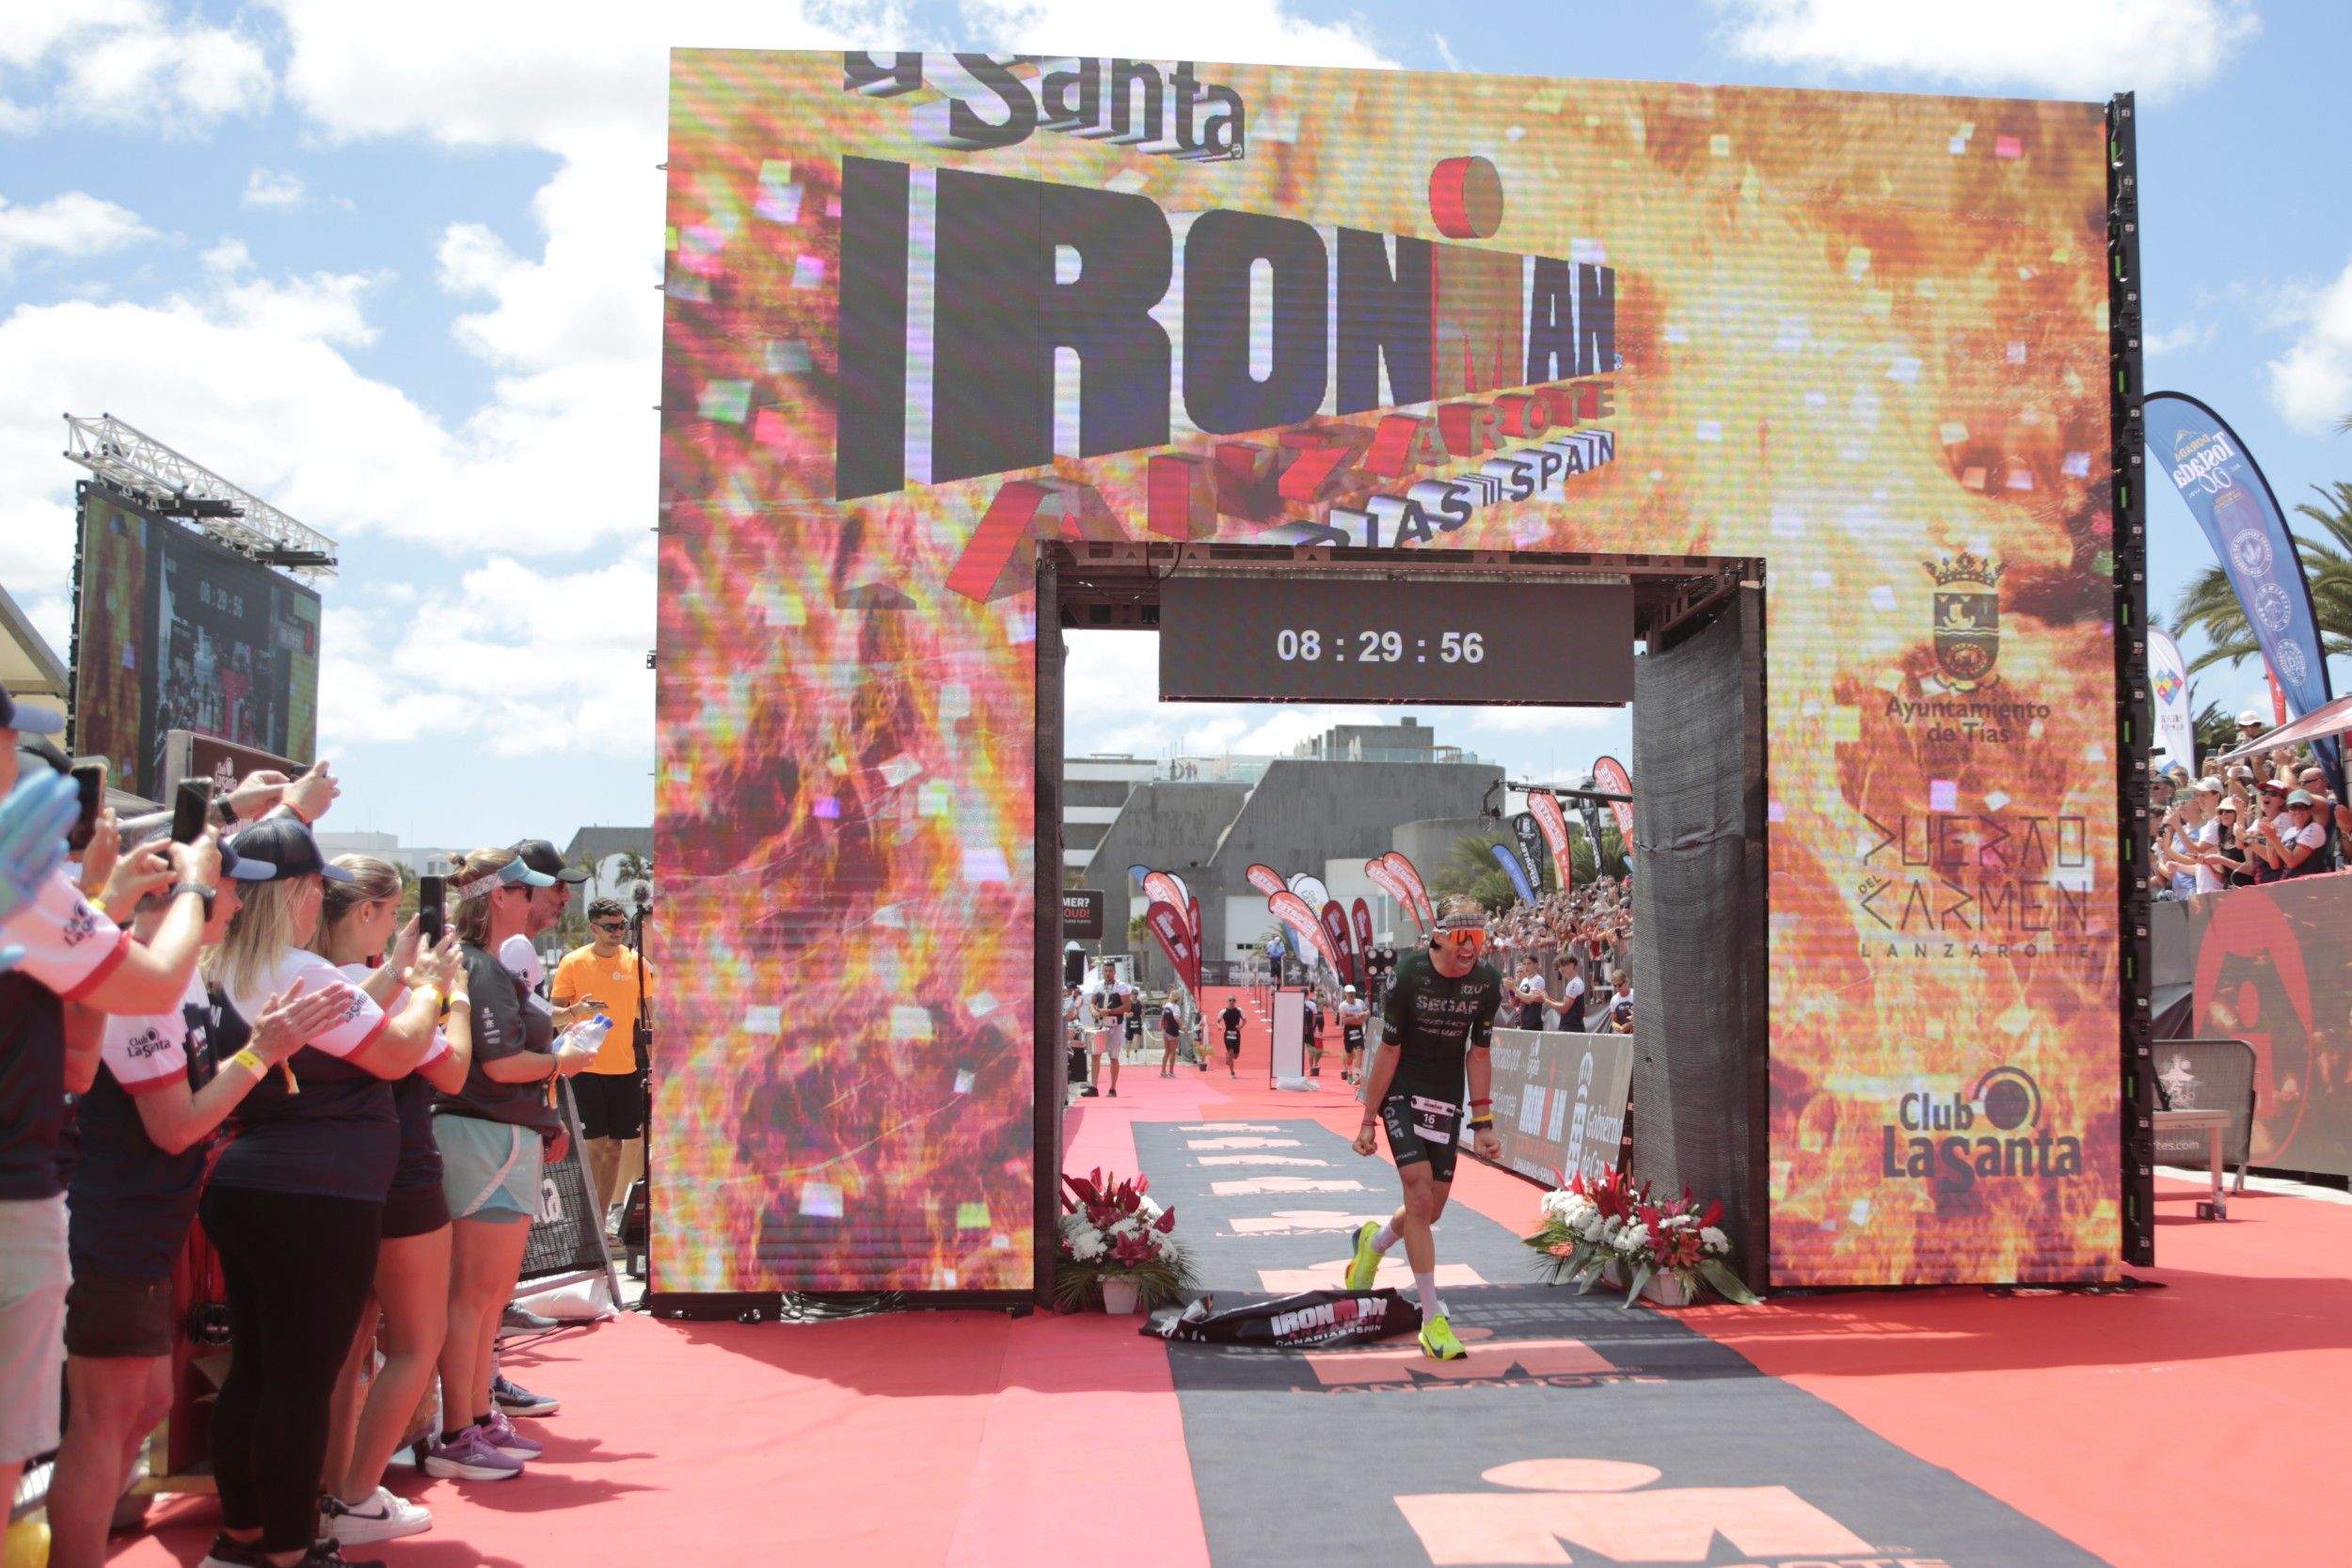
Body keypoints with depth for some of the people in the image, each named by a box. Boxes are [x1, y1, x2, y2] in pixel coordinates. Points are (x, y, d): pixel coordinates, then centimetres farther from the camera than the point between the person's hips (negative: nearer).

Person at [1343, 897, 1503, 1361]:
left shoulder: (1487, 983, -6)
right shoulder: (1410, 976, -18)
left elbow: (1478, 1054, 4)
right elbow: (1388, 1052, -12)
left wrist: (1483, 1123, 2)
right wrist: (1368, 1122, -8)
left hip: (1447, 1102, 4)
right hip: (1402, 1095, -4)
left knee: (1431, 1211, 8)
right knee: (1420, 1196, -16)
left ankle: (1373, 1242, 42)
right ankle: (1433, 1319, -9)